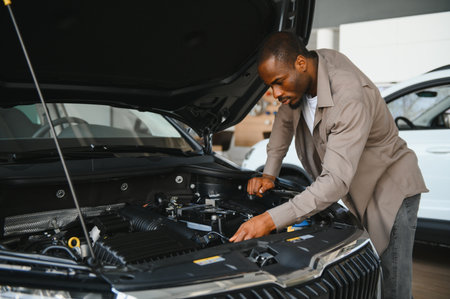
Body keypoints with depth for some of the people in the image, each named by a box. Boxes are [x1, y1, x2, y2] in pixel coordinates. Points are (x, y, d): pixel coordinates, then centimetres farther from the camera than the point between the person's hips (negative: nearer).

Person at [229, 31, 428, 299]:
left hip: (392, 187, -7)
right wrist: (269, 174, 1)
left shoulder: (351, 99, -35)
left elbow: (336, 181, -40)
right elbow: (285, 120, 9)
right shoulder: (302, 76, -9)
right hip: (357, 192, 8)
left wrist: (271, 220, -44)